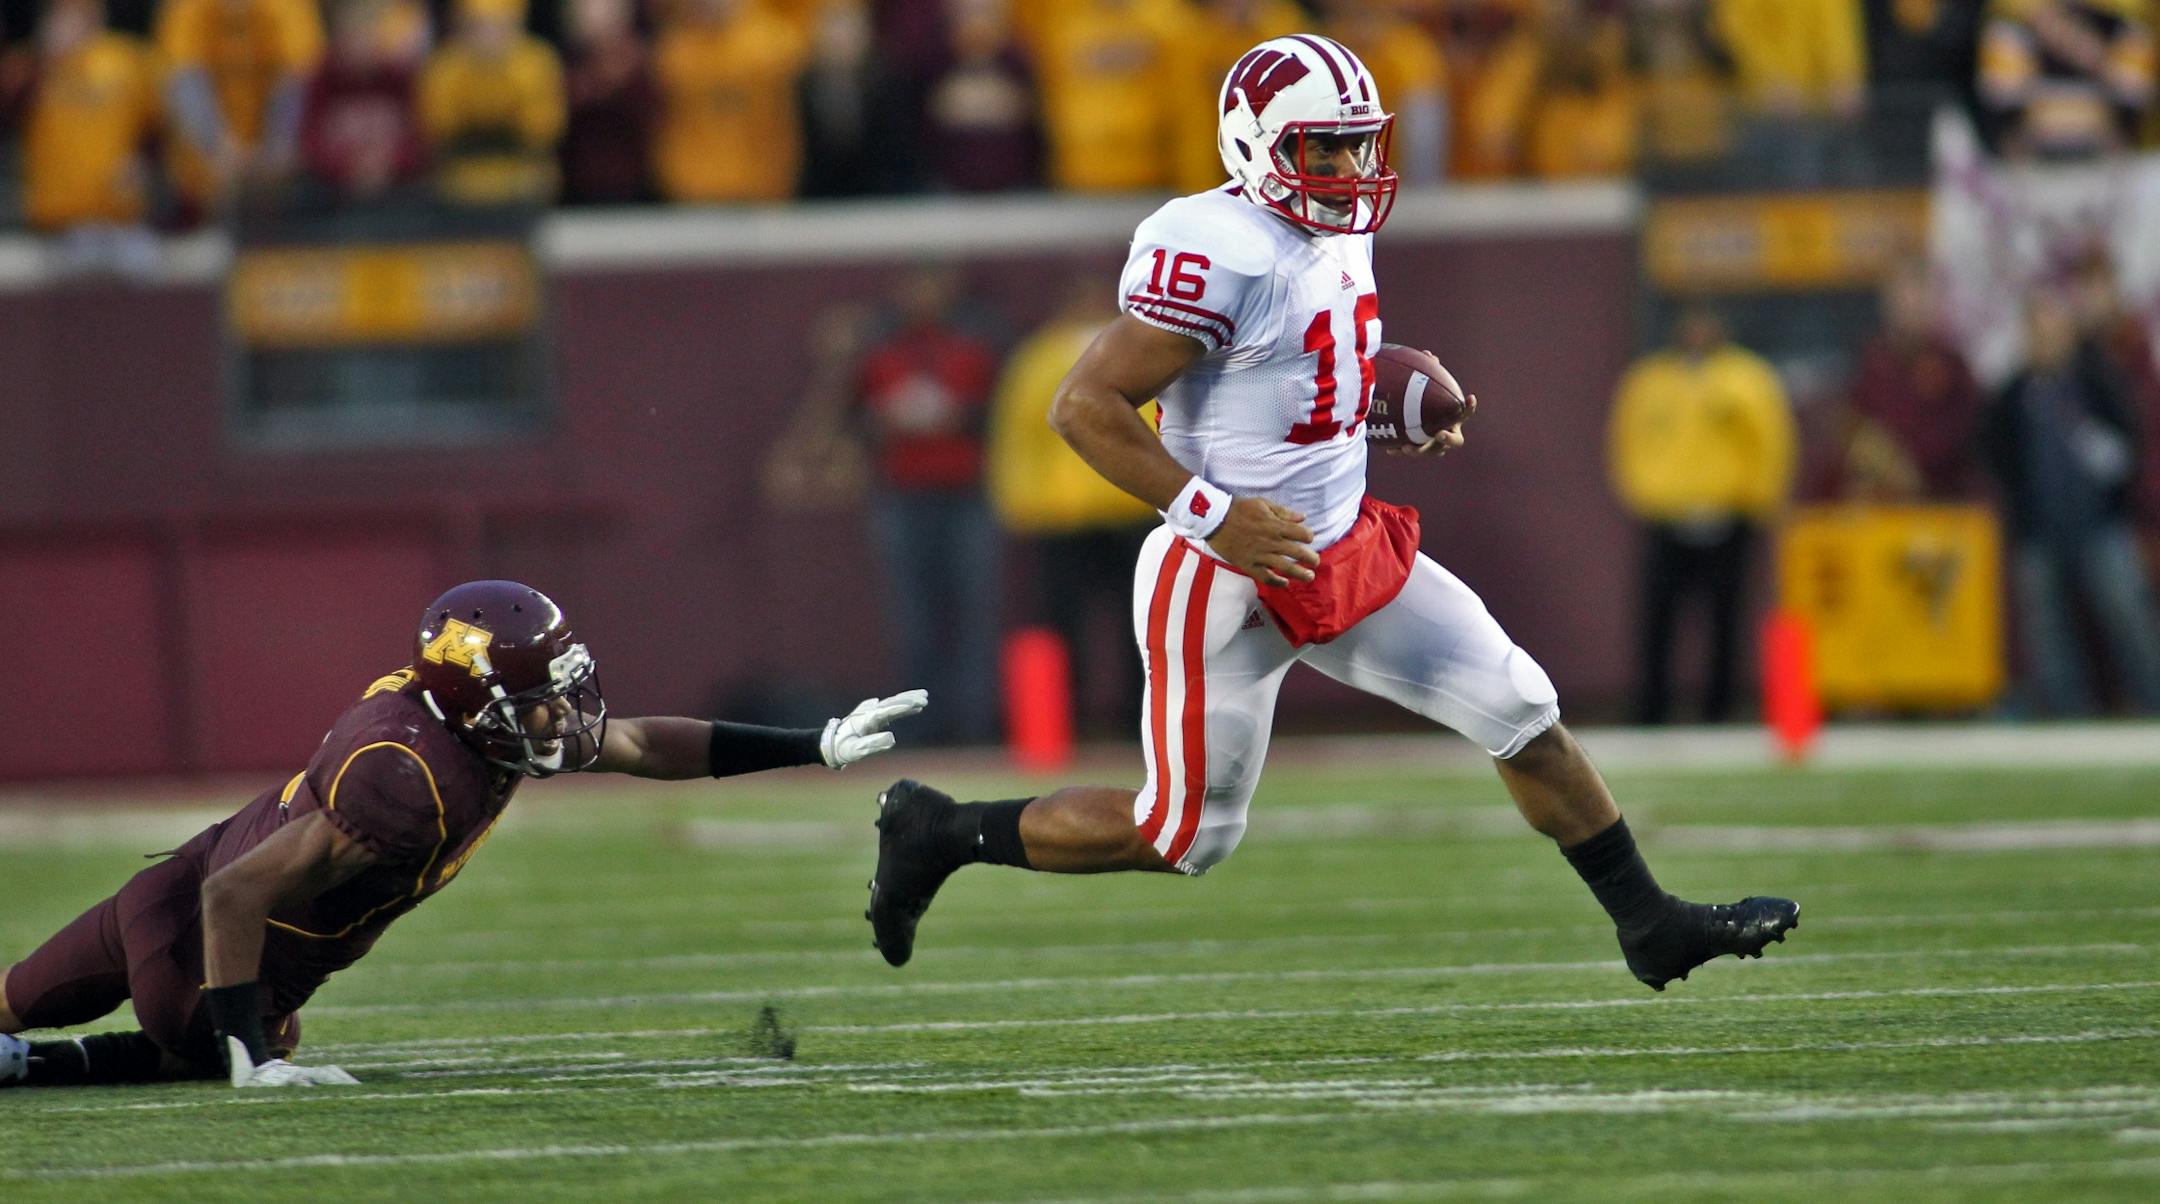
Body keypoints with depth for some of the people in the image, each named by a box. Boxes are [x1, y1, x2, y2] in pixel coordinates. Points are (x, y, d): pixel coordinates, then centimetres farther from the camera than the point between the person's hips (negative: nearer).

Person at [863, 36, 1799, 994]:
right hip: (1228, 585, -8)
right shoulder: (1220, 257, -22)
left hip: (1348, 548, 8)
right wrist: (1213, 516, -26)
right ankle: (940, 834, 21)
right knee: (1184, 834, 2)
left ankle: (1649, 924, 16)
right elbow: (1083, 406, -22)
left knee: (1525, 713, 4)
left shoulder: (1340, 235, 6)